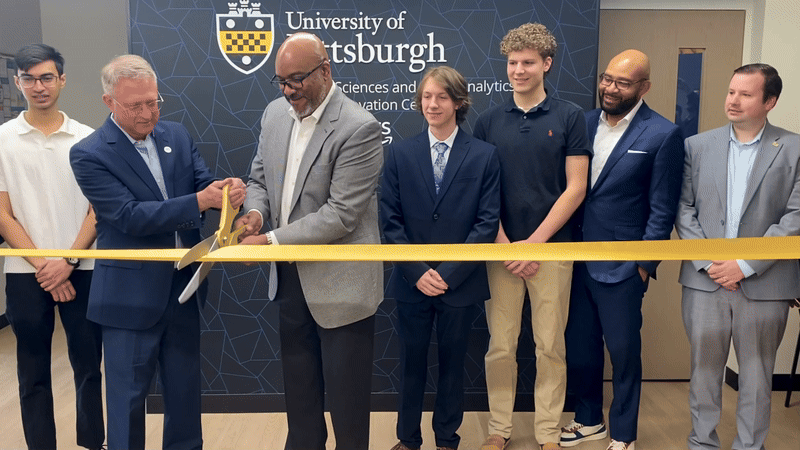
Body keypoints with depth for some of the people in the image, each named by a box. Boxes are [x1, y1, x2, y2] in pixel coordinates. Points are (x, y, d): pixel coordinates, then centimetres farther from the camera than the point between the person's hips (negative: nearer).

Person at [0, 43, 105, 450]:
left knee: (88, 367, 8)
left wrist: (68, 261, -8)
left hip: (82, 269, 0)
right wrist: (42, 266, -7)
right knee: (33, 375, 9)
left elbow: (98, 210, 2)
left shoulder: (87, 139, 2)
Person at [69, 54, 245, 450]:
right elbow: (130, 215, -20)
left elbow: (203, 185, 2)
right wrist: (199, 201, -27)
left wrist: (228, 192, -22)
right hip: (131, 294, -5)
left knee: (185, 388, 18)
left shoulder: (177, 136, 6)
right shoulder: (88, 155, -11)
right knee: (128, 395, 9)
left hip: (184, 286, 5)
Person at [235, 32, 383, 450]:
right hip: (291, 277, 7)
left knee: (346, 396, 9)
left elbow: (341, 214, -22)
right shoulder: (275, 113, 4)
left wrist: (271, 240, -21)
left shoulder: (359, 128, -19)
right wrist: (255, 211, -9)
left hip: (339, 283, -7)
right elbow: (259, 177, 14)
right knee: (298, 388, 22)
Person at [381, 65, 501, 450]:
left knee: (452, 362, 13)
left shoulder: (484, 156, -3)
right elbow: (391, 220, -2)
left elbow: (487, 222, -7)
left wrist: (449, 273, -13)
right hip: (412, 283, 1)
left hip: (460, 284, -1)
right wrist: (418, 272, -10)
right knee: (411, 361, 13)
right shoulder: (401, 153, 1)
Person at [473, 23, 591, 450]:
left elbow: (575, 188, -4)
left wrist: (535, 242, -10)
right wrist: (504, 245, -6)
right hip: (501, 248, 1)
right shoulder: (488, 121, 5)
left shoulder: (569, 117, 0)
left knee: (550, 346, 7)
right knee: (500, 346, 7)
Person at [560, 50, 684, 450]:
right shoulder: (584, 123, 5)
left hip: (621, 266, -5)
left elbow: (662, 209, -8)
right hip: (577, 259, 5)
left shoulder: (662, 135, -9)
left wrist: (644, 264, -9)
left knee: (623, 351, 8)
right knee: (579, 346, 15)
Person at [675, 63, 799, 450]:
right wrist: (706, 261, -8)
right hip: (704, 279, 2)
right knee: (704, 367, 11)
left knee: (756, 372, 10)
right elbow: (684, 208, 3)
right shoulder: (697, 146, 6)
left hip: (764, 284, -1)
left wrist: (745, 265, -13)